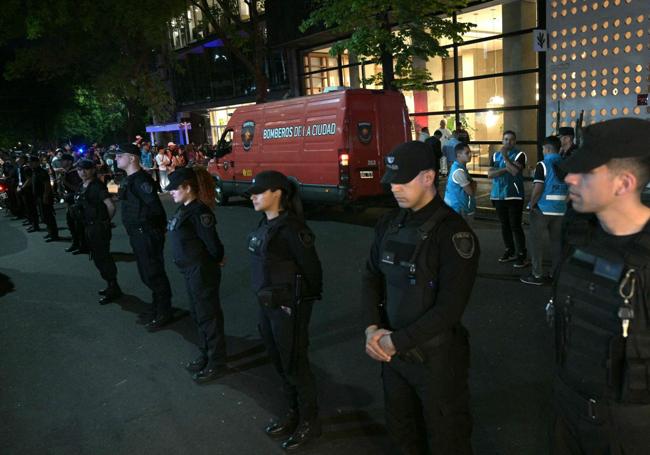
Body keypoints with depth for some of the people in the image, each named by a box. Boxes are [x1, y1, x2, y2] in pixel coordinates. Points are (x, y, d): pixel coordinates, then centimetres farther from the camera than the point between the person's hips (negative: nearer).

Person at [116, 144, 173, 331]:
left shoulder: (141, 179, -19)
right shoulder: (129, 179, 12)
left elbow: (155, 206, -26)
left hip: (147, 233, -10)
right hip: (138, 233, 10)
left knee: (154, 273, 0)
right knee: (147, 273, 19)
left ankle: (164, 313, 12)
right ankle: (157, 308, 33)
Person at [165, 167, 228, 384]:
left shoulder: (198, 212, -22)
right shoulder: (184, 209, 7)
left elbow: (213, 244, -23)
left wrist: (215, 261, -5)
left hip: (203, 272, -10)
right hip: (191, 271, 10)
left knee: (209, 316, 3)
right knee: (198, 314, 21)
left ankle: (216, 363, 19)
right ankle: (206, 355, 37)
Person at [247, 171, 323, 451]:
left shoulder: (290, 228, -21)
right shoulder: (265, 224, 5)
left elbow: (312, 268, -18)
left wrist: (303, 301, -8)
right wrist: (265, 297, 12)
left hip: (288, 307, -9)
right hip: (266, 304, 9)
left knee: (294, 364, 7)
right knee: (279, 362, 20)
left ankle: (309, 422, 27)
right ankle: (294, 412, 40)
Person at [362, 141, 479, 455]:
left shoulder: (452, 231, -18)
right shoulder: (388, 225, 3)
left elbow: (449, 308, -22)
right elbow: (371, 278, 7)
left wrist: (396, 341, -18)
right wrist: (372, 328, -8)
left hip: (437, 356, -6)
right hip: (393, 352, 6)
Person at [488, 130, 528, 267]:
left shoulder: (519, 155, -4)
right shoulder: (495, 155, 10)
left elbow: (515, 171, -20)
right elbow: (490, 174, -1)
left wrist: (505, 157, -16)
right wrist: (506, 169, -13)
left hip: (514, 196, -5)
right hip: (498, 196, 5)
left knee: (515, 226, -7)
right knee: (504, 225, 12)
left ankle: (522, 255, -1)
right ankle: (510, 251, 24)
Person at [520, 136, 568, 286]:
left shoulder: (543, 165, -12)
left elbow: (538, 189, -20)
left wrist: (531, 204, -7)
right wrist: (563, 202, 17)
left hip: (542, 209, -6)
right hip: (560, 210, 6)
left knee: (536, 241, 3)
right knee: (557, 241, 12)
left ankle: (537, 275, 6)